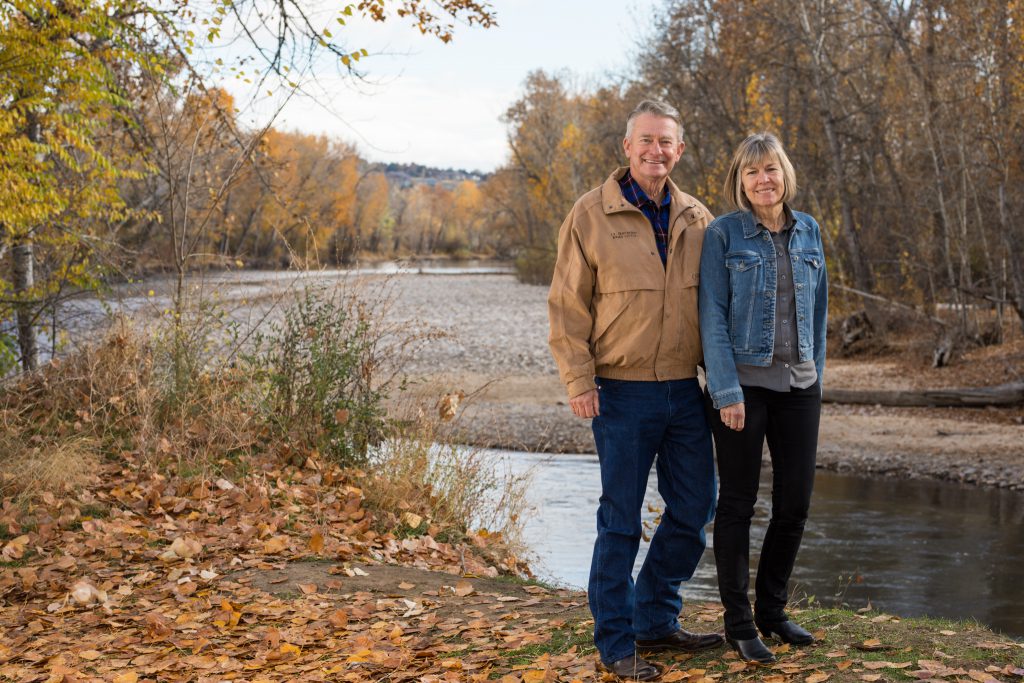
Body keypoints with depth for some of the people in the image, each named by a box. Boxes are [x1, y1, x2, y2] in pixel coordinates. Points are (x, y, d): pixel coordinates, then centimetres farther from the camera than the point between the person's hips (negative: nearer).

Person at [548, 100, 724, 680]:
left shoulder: (696, 219, 9)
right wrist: (579, 380, -12)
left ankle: (656, 622, 29)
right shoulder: (592, 216, -5)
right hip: (623, 393, -5)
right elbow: (567, 306, -5)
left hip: (685, 392, 5)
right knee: (620, 522, 1)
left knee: (694, 510, 12)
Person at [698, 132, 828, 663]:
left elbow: (816, 310, 15)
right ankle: (738, 624, 12)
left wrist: (817, 376, 13)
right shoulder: (723, 234, -6)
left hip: (799, 384, 5)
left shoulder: (808, 232, 9)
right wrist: (726, 391, -15)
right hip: (743, 383, -5)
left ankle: (772, 610, 25)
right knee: (738, 503, 3)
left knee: (795, 501, 8)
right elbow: (712, 316, -10)